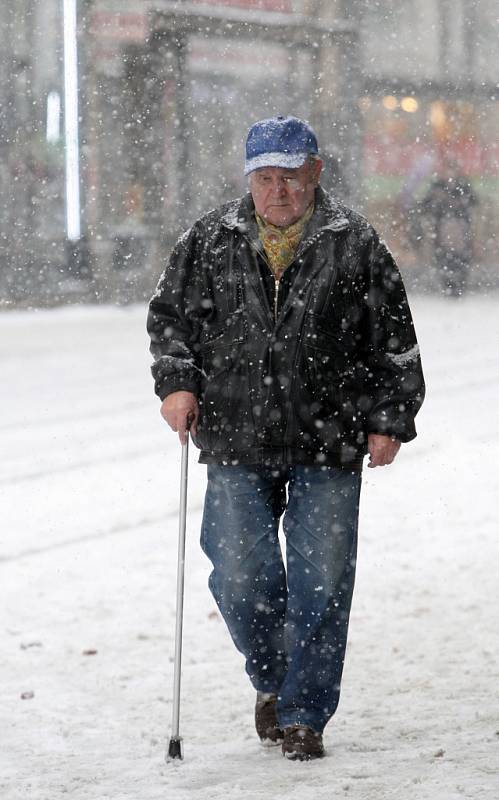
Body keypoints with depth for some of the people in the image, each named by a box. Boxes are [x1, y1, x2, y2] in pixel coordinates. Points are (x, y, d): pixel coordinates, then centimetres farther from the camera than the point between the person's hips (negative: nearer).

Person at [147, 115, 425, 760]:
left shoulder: (354, 245, 2)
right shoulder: (210, 242, 6)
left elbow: (393, 341, 6)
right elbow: (171, 314, 14)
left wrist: (390, 420, 2)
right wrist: (176, 381, 0)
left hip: (328, 446, -1)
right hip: (237, 445, 1)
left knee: (322, 585, -2)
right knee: (242, 578, -3)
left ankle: (303, 715, 10)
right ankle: (270, 680, 25)